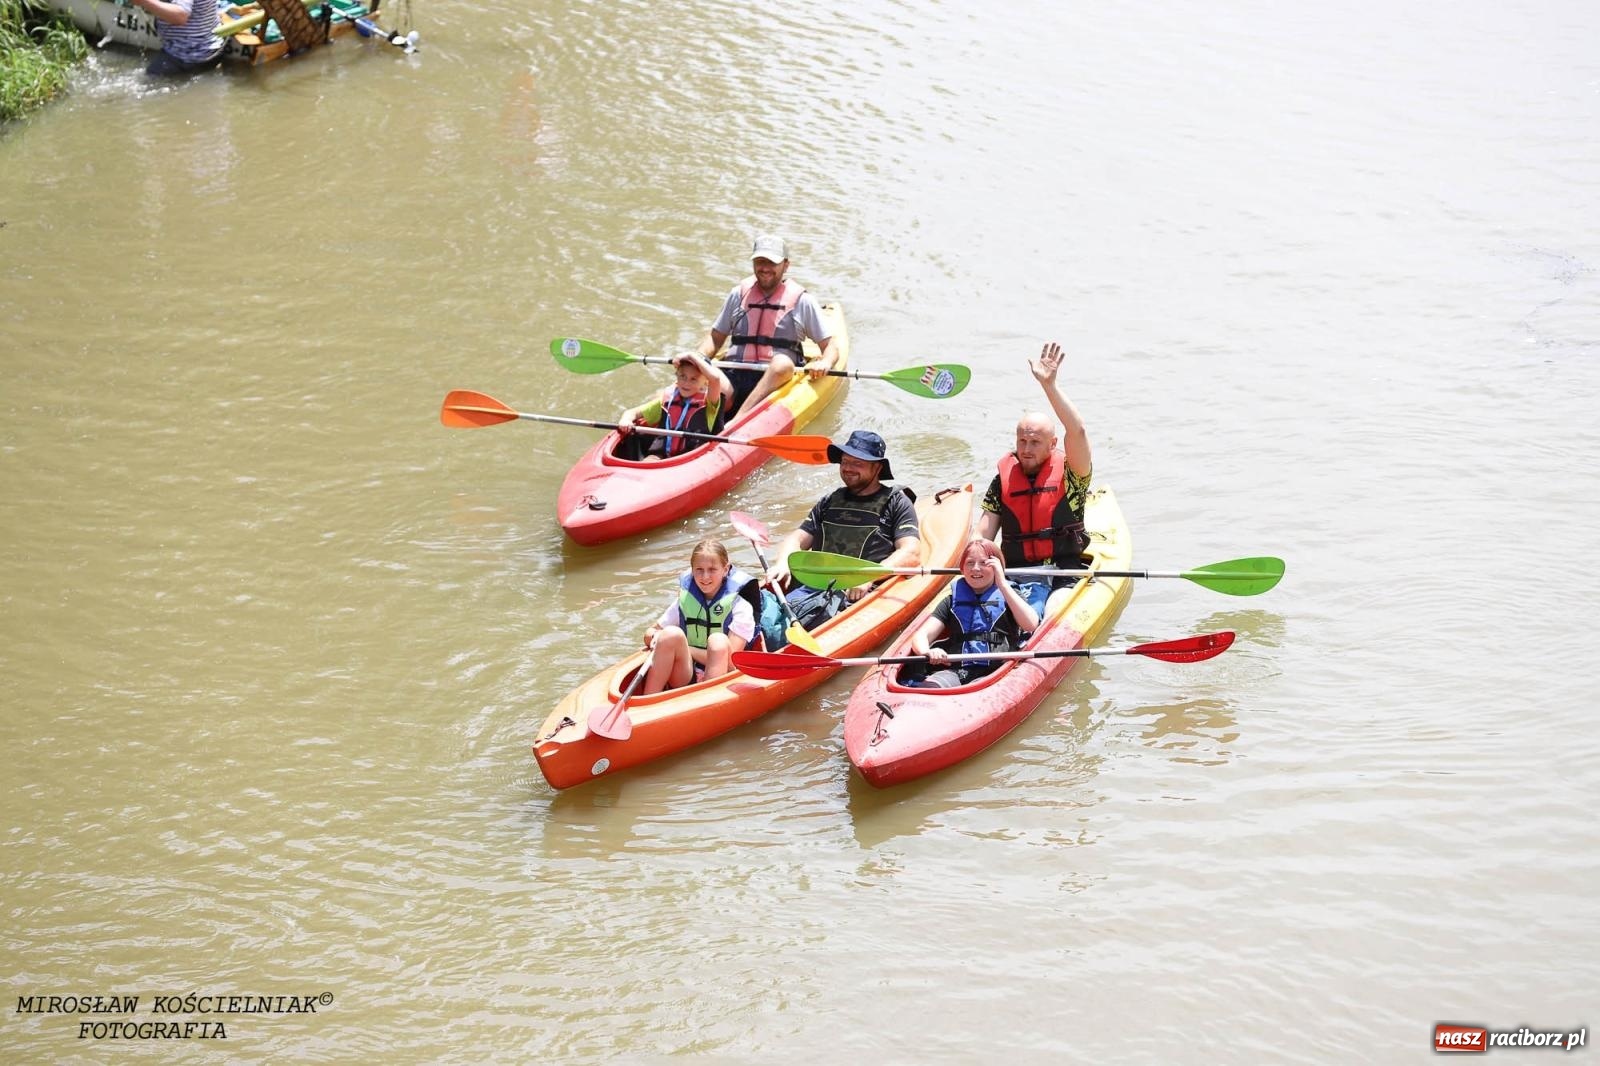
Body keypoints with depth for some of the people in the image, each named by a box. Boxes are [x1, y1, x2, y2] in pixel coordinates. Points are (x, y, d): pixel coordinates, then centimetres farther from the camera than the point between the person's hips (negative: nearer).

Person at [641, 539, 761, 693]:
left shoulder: (740, 606, -2)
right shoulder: (684, 601, 10)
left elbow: (730, 659, -12)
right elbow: (649, 634, 14)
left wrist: (685, 649, -9)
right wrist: (655, 637, -10)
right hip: (684, 679, 3)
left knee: (718, 641, -31)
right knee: (671, 634, -23)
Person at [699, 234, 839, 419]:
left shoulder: (802, 301, 9)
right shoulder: (739, 294, 17)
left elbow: (831, 347, 8)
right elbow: (716, 338, 21)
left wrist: (824, 363, -17)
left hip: (777, 379, -3)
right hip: (734, 376, 3)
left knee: (782, 363, -37)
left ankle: (735, 423, -50)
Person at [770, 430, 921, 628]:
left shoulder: (895, 502, 11)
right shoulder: (830, 501, 26)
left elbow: (912, 554, -1)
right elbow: (797, 539, 21)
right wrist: (783, 564, -3)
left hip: (861, 592, -4)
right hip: (815, 586, 4)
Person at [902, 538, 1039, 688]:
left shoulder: (1008, 596, 18)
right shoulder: (953, 600, 24)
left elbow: (1031, 625, -4)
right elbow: (921, 635, 13)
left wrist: (1002, 583, -4)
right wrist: (927, 652, -14)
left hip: (991, 674, -2)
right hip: (952, 670, 2)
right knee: (929, 687, -35)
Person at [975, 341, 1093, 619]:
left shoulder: (1069, 474, 3)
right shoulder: (1003, 479, 13)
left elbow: (1077, 431, -16)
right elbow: (982, 535, 9)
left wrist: (1049, 384, -21)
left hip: (1064, 577, -3)